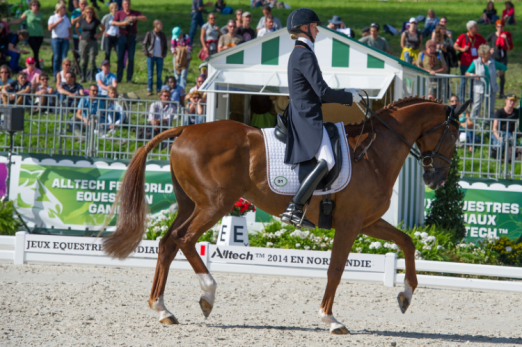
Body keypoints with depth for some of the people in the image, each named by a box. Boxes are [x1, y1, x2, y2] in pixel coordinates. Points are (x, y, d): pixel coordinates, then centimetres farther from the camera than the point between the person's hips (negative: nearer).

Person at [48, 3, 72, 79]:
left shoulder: (66, 19, 15)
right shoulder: (53, 18, 4)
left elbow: (70, 29, 20)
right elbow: (50, 28, -8)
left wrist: (69, 36, 1)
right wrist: (58, 22, -12)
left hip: (65, 39, 3)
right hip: (56, 39, -3)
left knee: (64, 57, -4)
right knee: (56, 57, -4)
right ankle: (56, 75, -1)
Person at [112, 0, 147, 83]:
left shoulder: (135, 13, 6)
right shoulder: (119, 13, 7)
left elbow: (145, 19, -6)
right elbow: (113, 22, -6)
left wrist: (135, 18, -22)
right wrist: (123, 23, -21)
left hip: (132, 38, 0)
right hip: (122, 37, 0)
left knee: (131, 58, -1)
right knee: (120, 58, -1)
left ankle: (129, 78, 2)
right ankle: (118, 78, 4)